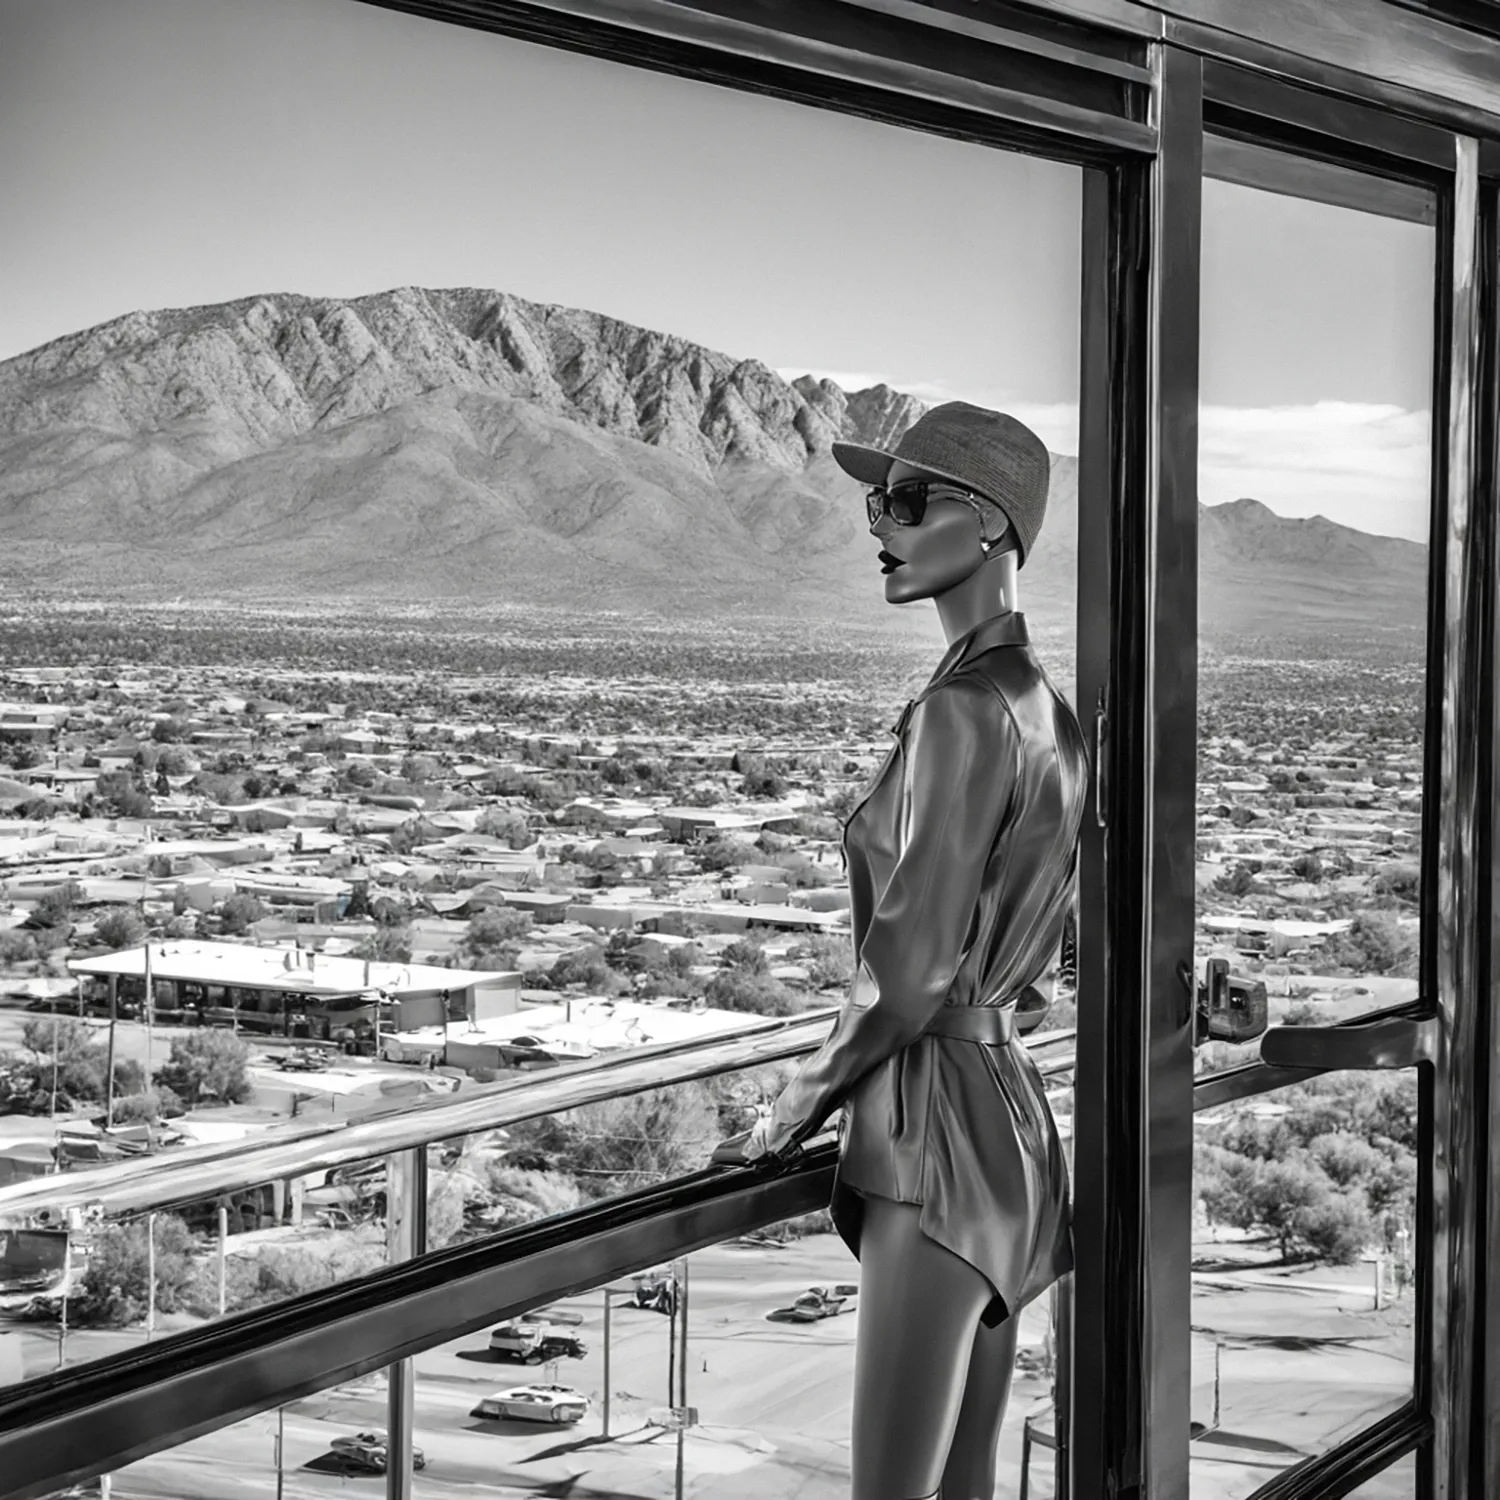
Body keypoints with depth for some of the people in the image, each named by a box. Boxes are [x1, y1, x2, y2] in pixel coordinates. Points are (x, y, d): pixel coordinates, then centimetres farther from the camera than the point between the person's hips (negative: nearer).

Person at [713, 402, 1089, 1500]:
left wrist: (799, 1108, -4)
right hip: (1010, 1097, 9)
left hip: (943, 1130, -9)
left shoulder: (963, 712, -15)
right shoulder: (1047, 709, 12)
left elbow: (911, 967, -17)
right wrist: (844, 1087, 19)